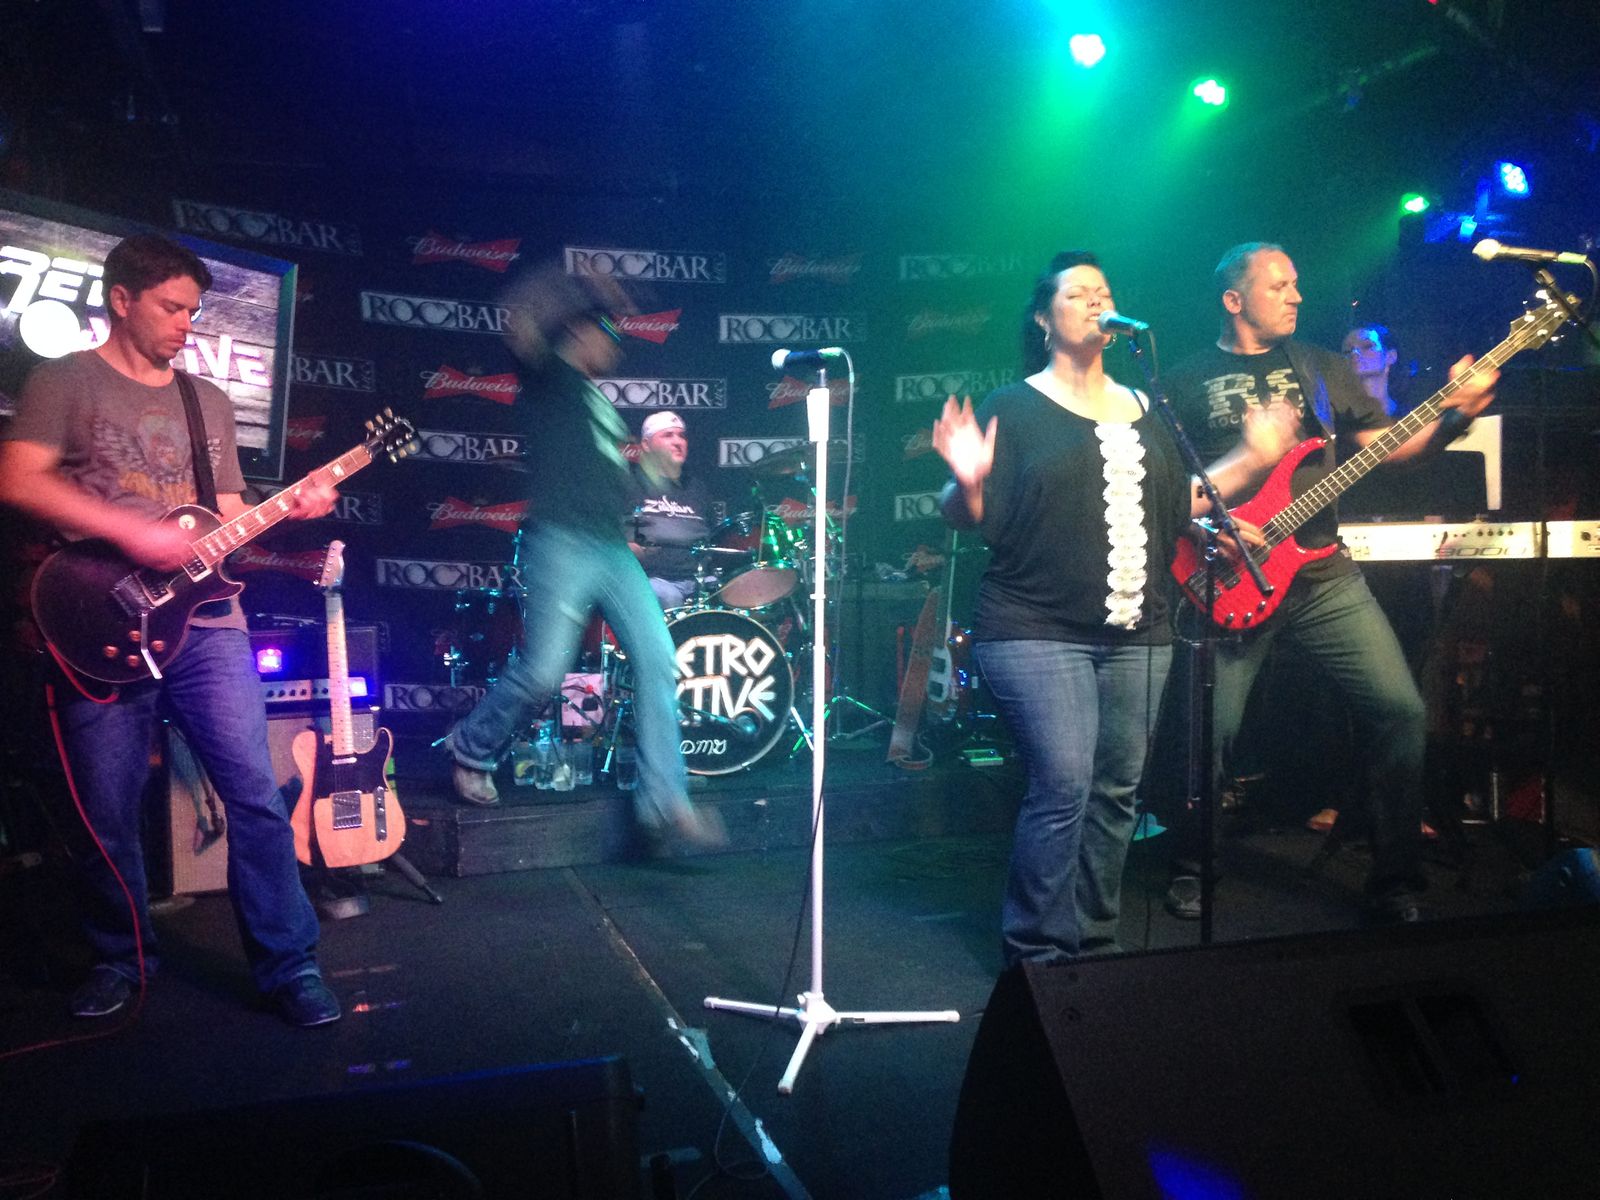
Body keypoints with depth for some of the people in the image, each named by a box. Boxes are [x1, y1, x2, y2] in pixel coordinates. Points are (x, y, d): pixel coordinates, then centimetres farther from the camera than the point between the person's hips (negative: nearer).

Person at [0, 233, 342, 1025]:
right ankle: (122, 957, 28)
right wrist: (131, 531, -18)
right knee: (107, 814, 5)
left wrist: (288, 509, -2)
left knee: (255, 794, -3)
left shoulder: (208, 402, 18)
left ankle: (289, 965, 6)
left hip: (204, 620, 3)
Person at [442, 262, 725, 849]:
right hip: (561, 542, -7)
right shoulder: (549, 375, 5)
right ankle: (472, 750, 18)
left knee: (657, 658, -6)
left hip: (612, 548, 8)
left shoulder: (599, 400, 27)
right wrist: (585, 287, -10)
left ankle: (663, 796, -5)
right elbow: (522, 321, -15)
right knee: (543, 670, -10)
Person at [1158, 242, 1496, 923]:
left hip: (1324, 573, 3)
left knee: (1400, 708, -6)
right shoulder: (1188, 381, 7)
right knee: (1210, 730, -8)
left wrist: (1455, 415, -5)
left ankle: (1396, 881, 8)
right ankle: (1191, 867, 18)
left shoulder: (1323, 367, 16)